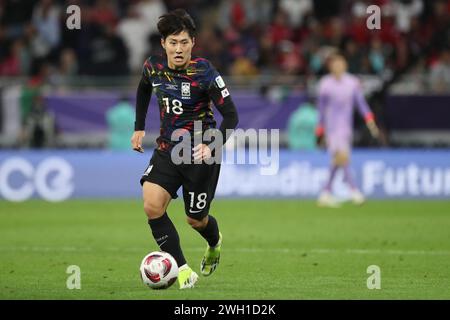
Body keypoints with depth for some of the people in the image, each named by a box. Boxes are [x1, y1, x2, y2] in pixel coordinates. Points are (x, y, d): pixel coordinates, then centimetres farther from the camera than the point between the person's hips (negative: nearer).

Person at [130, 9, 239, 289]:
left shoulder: (204, 73, -19)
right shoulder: (154, 66, -4)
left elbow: (231, 115, -17)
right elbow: (144, 88, 21)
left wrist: (212, 147, -30)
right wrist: (139, 127, 18)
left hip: (199, 152, -4)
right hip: (167, 150, 4)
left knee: (195, 219, 7)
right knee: (152, 205, -18)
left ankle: (215, 243, 45)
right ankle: (183, 270, -10)